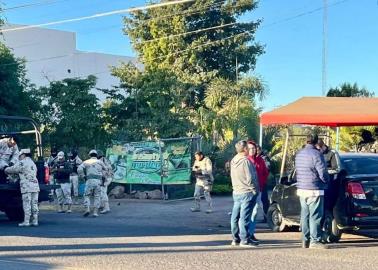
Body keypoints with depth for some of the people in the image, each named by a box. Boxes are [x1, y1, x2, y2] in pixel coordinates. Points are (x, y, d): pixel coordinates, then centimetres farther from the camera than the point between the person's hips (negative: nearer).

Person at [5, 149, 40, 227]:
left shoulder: (22, 163, -2)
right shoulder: (33, 163, 23)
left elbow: (11, 170, 1)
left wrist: (6, 169, 23)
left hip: (27, 187, -7)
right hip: (35, 186, 7)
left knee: (27, 205, -6)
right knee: (34, 204, 7)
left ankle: (26, 222, -7)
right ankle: (35, 221, 7)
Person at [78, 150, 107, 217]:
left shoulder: (86, 162, 8)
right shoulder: (100, 162, 14)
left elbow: (79, 169, -4)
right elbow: (105, 170, 16)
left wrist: (83, 177, 4)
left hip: (89, 180, -1)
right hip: (98, 181, 1)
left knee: (87, 195, 8)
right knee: (97, 197, 6)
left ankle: (87, 209, -9)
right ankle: (95, 212, 0)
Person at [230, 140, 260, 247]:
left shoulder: (233, 161, 9)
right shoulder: (246, 161, -17)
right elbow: (250, 178, -18)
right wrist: (254, 189, -7)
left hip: (236, 192, 8)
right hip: (247, 192, -8)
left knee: (235, 216, 10)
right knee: (245, 217, -6)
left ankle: (235, 239, 17)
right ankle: (244, 240, -3)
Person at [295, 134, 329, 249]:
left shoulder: (298, 154, 10)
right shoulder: (316, 154, -14)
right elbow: (323, 174, -16)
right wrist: (326, 182, 3)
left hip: (301, 189, 7)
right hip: (314, 190, -7)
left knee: (305, 215, 12)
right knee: (315, 216, -4)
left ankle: (305, 240, 15)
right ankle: (315, 241, -4)